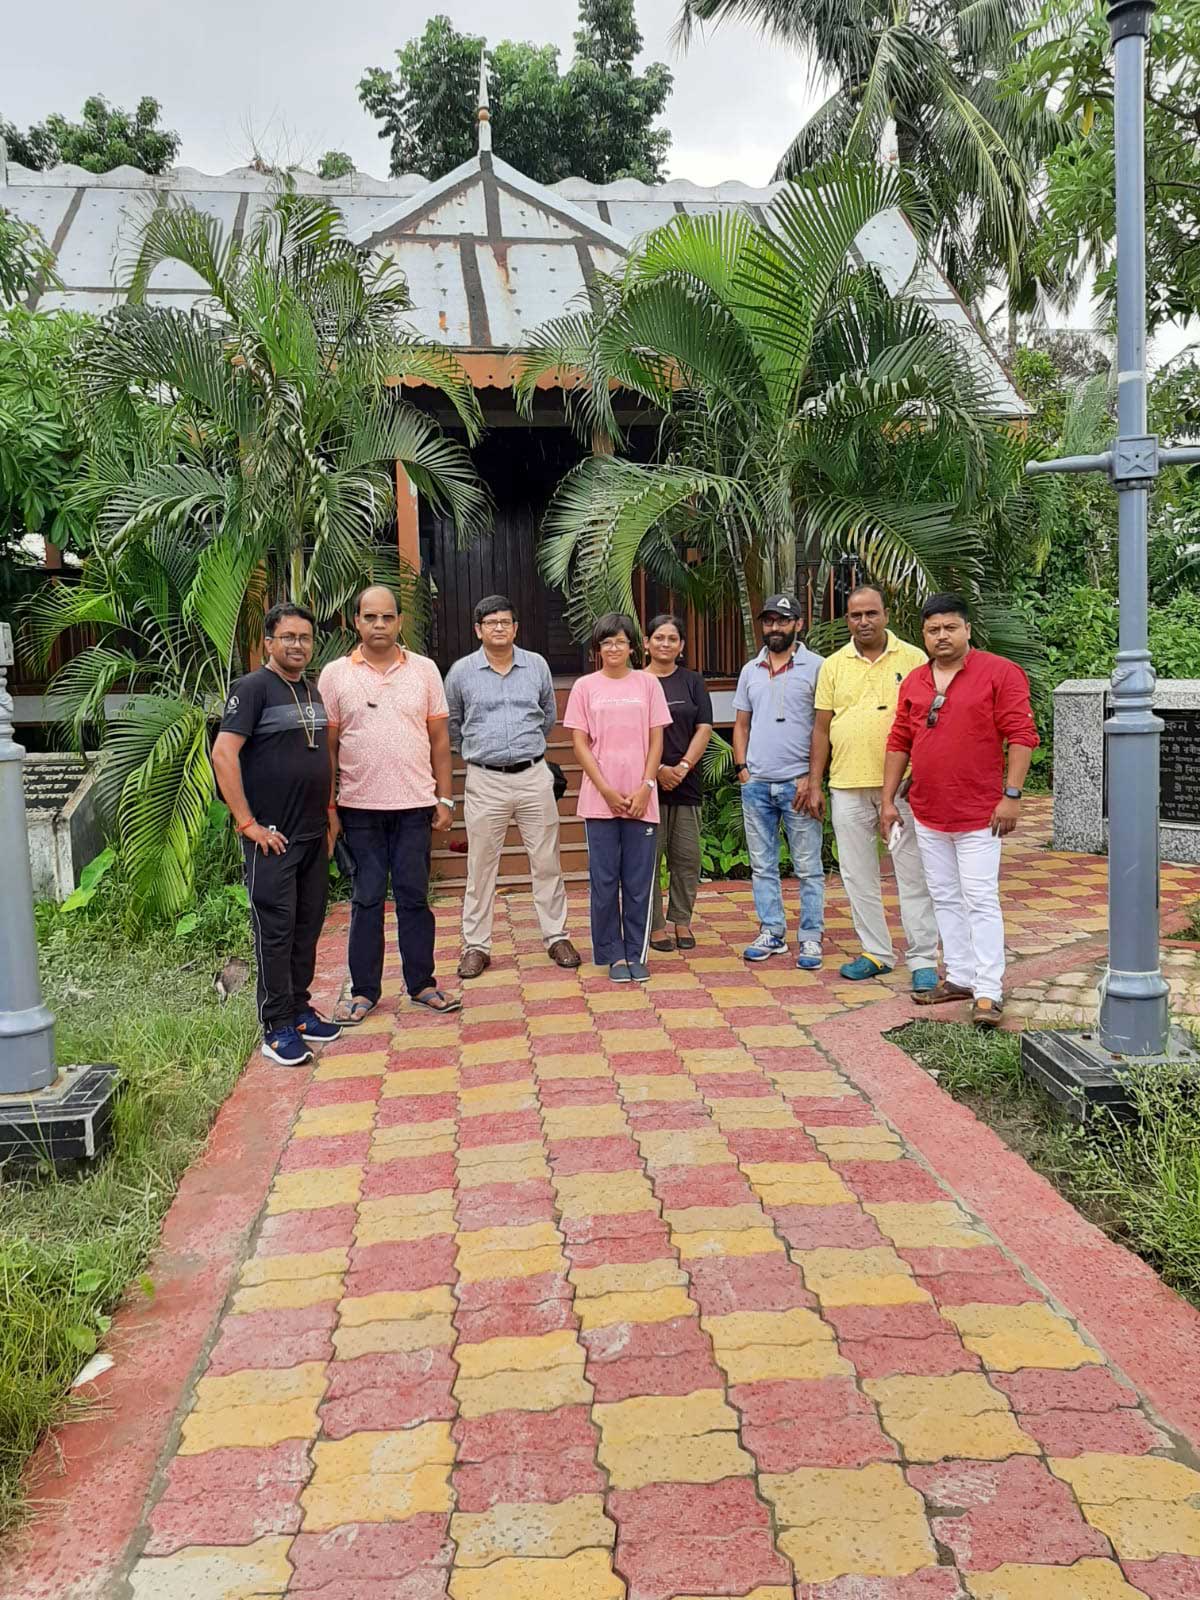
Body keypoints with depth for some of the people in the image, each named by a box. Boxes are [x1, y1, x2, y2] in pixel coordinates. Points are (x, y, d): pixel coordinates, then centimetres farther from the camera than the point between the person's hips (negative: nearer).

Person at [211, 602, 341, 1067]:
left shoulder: (313, 691, 14)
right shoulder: (253, 687, -9)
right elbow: (223, 754, -17)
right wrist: (248, 823, -18)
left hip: (314, 834, 7)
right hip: (272, 837, -7)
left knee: (308, 926, 12)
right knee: (275, 930, -1)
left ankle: (299, 1009, 24)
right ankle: (277, 1028, 6)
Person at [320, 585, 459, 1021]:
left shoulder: (424, 670, 5)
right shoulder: (335, 675, 2)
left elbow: (439, 740, 7)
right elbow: (327, 747, 3)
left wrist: (445, 798, 3)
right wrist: (329, 808, -1)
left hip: (415, 805, 1)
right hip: (359, 806, 0)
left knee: (414, 897, 7)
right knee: (366, 899, 7)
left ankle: (421, 983, 18)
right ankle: (364, 990, 17)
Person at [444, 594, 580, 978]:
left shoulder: (537, 665, 6)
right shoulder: (461, 672, 1)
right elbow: (452, 726, 15)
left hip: (534, 776, 1)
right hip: (485, 782, -1)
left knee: (547, 863, 6)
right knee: (481, 867, 4)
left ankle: (556, 937, 17)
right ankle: (476, 946, 12)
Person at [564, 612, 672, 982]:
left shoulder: (648, 684, 6)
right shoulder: (585, 687, 4)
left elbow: (656, 742, 5)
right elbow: (580, 744, 1)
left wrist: (645, 789, -6)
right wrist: (607, 791, -8)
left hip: (641, 800, 1)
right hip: (600, 800, 0)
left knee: (639, 882, 4)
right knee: (605, 881, 3)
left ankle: (636, 954, 16)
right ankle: (613, 955, 15)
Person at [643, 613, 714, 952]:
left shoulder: (692, 682, 10)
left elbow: (704, 729, 3)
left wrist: (682, 767, -9)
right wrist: (658, 770, -12)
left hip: (686, 783, 2)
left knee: (686, 857, 4)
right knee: (649, 856, 0)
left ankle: (681, 921, 17)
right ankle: (654, 925, 9)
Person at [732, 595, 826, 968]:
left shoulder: (815, 667, -2)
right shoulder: (750, 671, 13)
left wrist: (812, 776, -12)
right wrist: (741, 767, 5)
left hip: (797, 783, -5)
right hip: (756, 784, 5)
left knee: (808, 867, 1)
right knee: (762, 866, 10)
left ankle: (811, 938, 8)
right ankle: (771, 933, 19)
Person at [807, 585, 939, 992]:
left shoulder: (913, 659, 1)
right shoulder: (833, 666, 9)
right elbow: (821, 728, 10)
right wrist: (814, 784, 6)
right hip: (847, 786, 3)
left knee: (913, 874, 0)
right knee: (857, 875, 9)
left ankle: (924, 960, 8)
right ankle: (876, 952, 22)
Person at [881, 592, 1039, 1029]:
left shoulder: (999, 673, -6)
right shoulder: (913, 682, 10)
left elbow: (1021, 736, -10)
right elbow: (899, 743, 13)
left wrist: (1011, 795, -16)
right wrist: (888, 799, 11)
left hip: (978, 814, -6)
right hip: (927, 813, 6)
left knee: (980, 901, -5)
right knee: (945, 899, 13)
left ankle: (988, 992, 0)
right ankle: (960, 976, 24)